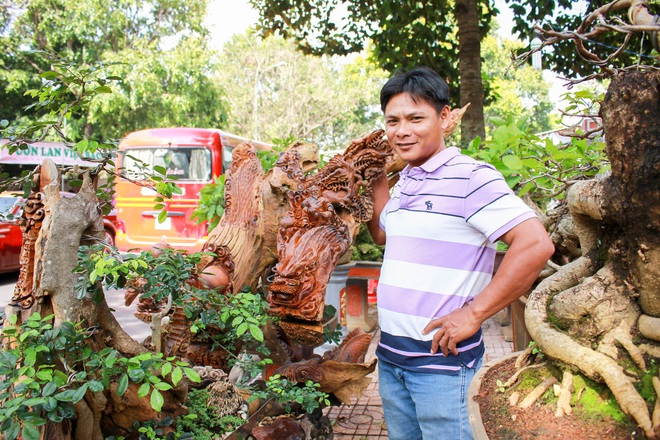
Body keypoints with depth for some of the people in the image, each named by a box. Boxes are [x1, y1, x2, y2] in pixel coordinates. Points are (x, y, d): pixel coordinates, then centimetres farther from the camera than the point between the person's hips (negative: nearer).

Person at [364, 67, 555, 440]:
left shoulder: (471, 177, -15)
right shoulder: (404, 183, 9)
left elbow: (537, 245, -23)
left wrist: (473, 314, -20)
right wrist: (377, 177, 14)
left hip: (440, 357, -8)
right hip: (390, 353, 8)